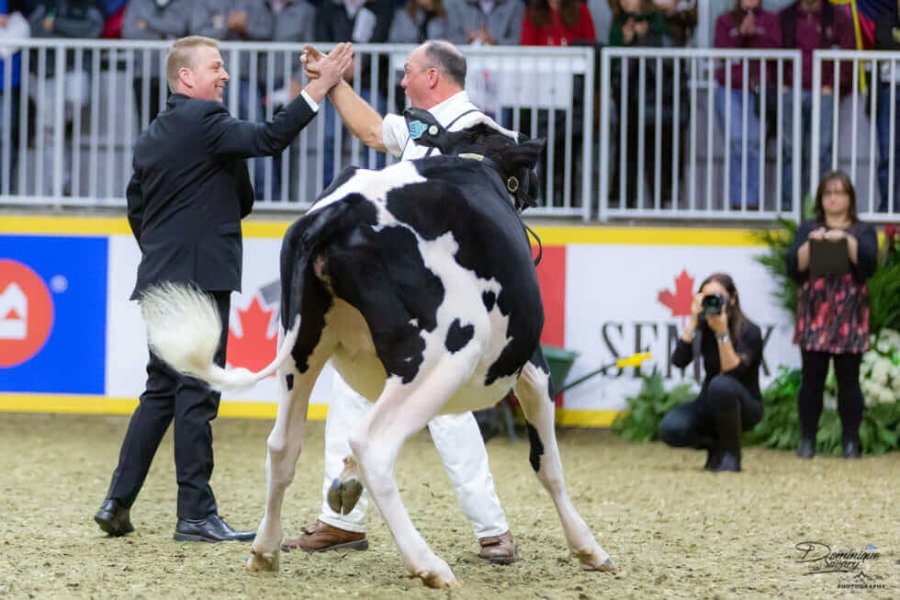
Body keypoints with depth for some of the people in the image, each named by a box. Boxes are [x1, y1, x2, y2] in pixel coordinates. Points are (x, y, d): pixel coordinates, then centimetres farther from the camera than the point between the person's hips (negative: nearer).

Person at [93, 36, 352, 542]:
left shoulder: (153, 135, 16)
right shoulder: (204, 120, -11)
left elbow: (136, 209, 21)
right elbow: (268, 139, -24)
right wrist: (320, 88, -24)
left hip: (162, 281, 9)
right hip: (201, 277, -9)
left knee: (161, 393, 14)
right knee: (197, 396, -6)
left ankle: (118, 503, 12)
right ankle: (196, 515, -5)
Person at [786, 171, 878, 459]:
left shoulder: (863, 232, 11)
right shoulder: (807, 230, 15)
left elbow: (869, 264, -6)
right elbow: (794, 267, 1)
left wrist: (846, 239, -16)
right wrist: (811, 243, -12)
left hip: (849, 316, -1)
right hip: (814, 314, 1)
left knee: (848, 380, -2)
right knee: (811, 379, -2)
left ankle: (850, 441, 2)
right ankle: (807, 440, 3)